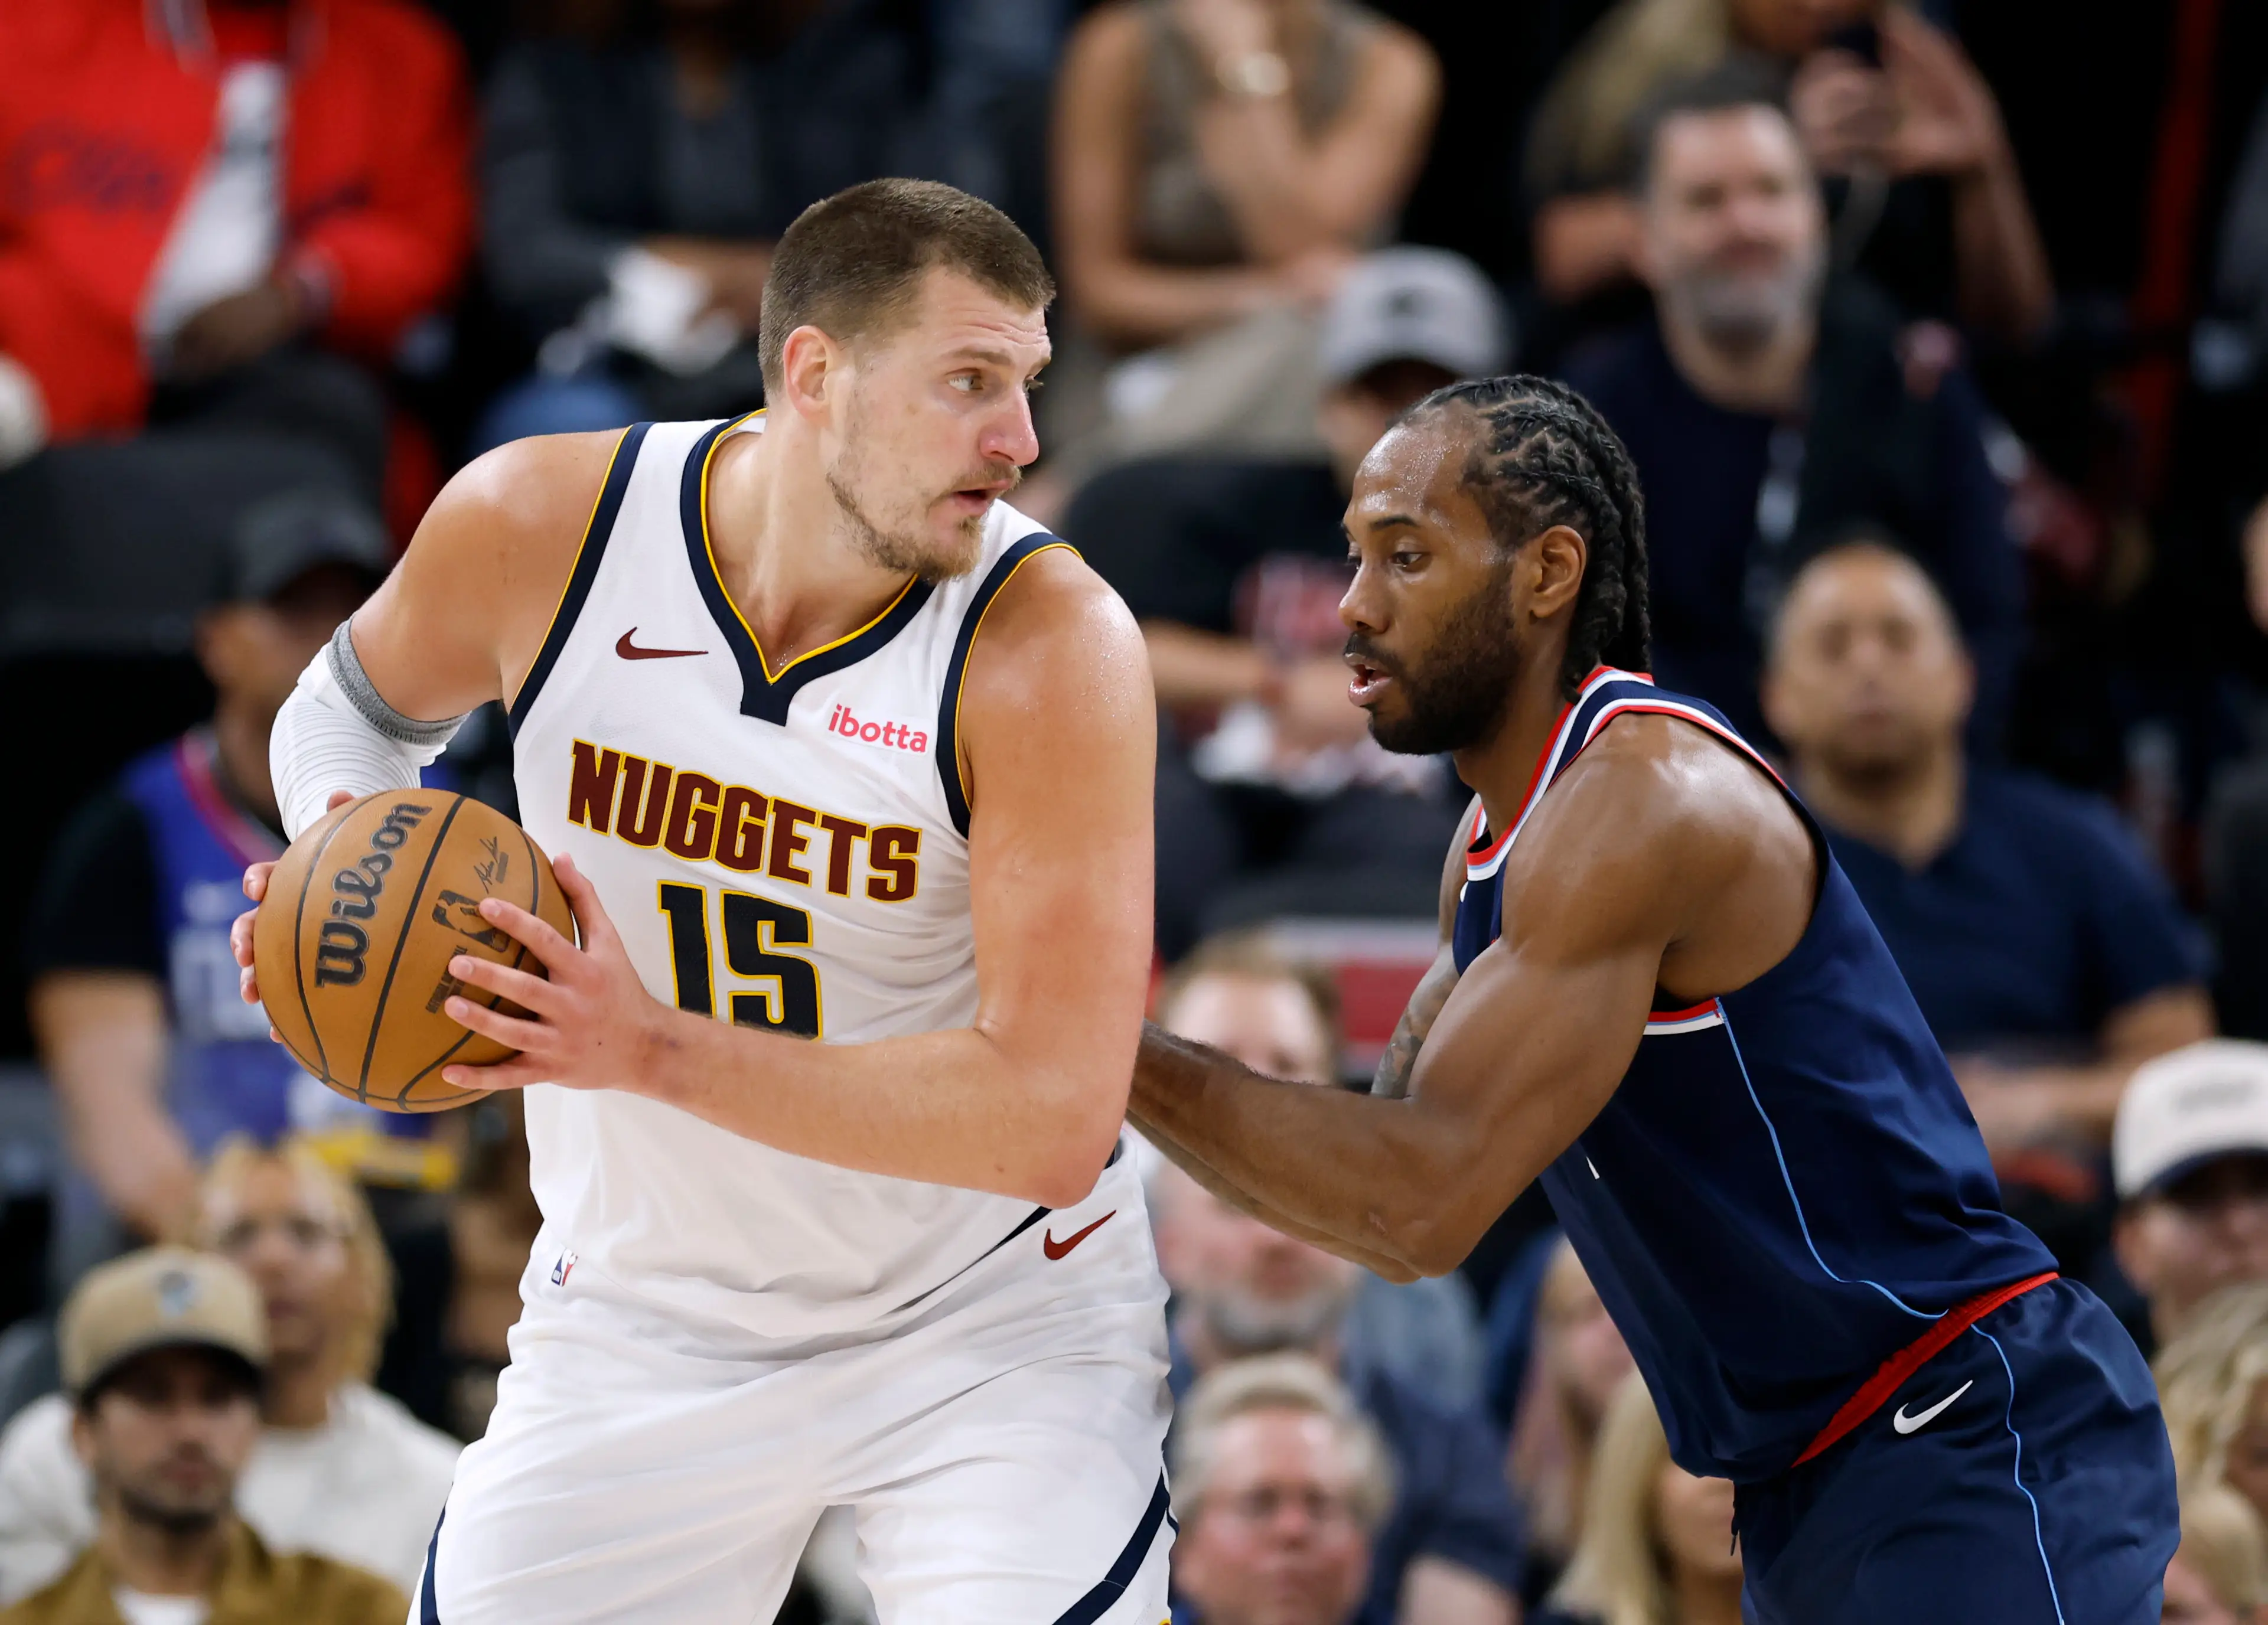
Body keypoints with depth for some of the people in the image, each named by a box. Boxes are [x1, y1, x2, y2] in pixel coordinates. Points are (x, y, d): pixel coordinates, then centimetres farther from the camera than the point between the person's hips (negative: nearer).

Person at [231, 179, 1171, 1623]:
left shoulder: (1047, 641, -23)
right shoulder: (539, 527, -14)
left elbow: (1052, 1120, -28)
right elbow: (356, 704, 12)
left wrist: (655, 1053, -34)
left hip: (991, 1324, -2)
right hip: (648, 1323, 3)